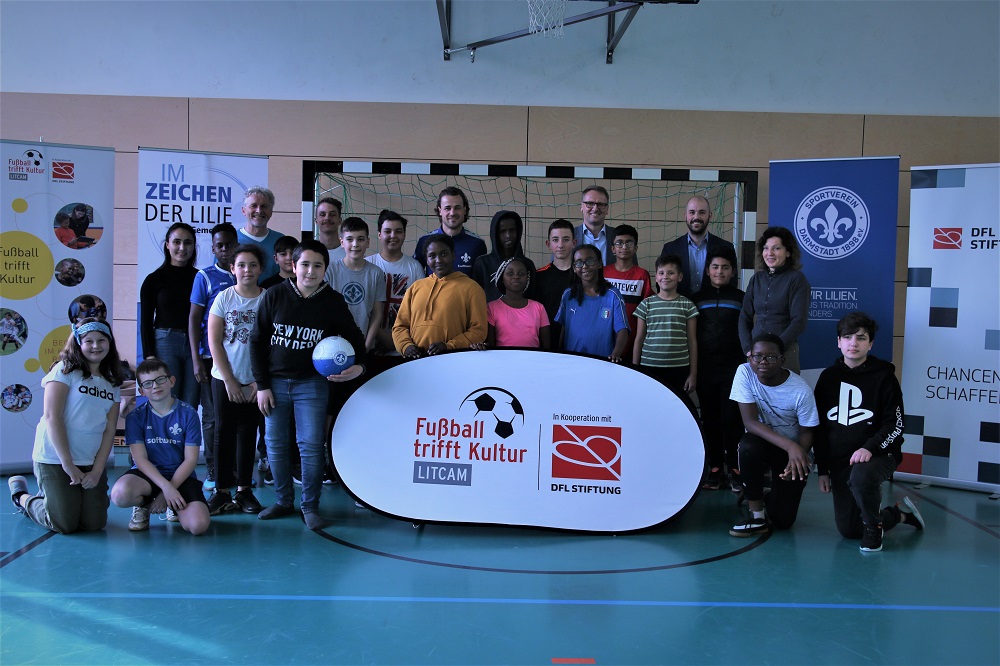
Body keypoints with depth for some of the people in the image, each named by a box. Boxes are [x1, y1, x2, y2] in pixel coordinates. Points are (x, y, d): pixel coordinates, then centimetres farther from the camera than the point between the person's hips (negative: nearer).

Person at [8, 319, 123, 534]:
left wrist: (97, 471, -7)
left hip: (91, 463, 5)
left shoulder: (112, 383, 11)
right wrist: (68, 465, -15)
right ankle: (21, 496, 23)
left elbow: (109, 430, 5)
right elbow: (52, 418, -13)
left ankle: (49, 498, 28)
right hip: (55, 460, -5)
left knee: (94, 523, 0)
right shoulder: (65, 371, -5)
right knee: (65, 525, -6)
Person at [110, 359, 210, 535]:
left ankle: (175, 508, 13)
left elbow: (191, 459, -5)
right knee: (120, 493, -35)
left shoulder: (188, 414, -3)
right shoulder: (135, 417, 0)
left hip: (181, 475, 0)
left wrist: (168, 492, -14)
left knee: (198, 525, -25)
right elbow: (141, 459, -7)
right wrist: (166, 487, -22)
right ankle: (143, 504, 4)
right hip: (148, 474, 0)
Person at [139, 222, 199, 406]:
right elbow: (146, 322, 2)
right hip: (165, 343, -2)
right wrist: (149, 356, -7)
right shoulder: (154, 279, 3)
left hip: (195, 343, 2)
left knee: (190, 408, 4)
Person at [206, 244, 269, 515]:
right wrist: (229, 380, -7)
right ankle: (222, 491, 9)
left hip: (255, 381, 0)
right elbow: (214, 342, -3)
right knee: (224, 431, 2)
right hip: (225, 378, 0)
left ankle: (244, 490, 15)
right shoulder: (224, 298, -1)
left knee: (247, 432, 6)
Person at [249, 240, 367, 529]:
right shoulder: (275, 296, -3)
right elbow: (257, 341, 1)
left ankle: (310, 506, 9)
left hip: (312, 384, -1)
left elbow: (354, 337, 9)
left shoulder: (333, 301, -4)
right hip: (275, 382, 1)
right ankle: (283, 501, 21)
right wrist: (262, 384, -2)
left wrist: (358, 365, -11)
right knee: (275, 444, 6)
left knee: (311, 445, -4)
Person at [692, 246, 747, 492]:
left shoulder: (740, 299, 6)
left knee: (732, 418, -5)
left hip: (733, 369, -2)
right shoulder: (697, 299, 10)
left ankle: (734, 469, 3)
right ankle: (715, 468, 11)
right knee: (710, 419, 4)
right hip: (705, 369, 2)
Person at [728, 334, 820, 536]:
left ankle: (768, 499, 29)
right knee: (749, 445, -37)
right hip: (762, 442, 1)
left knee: (783, 521, -10)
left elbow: (807, 432, -9)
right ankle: (757, 515, -17)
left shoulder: (801, 390, -21)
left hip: (793, 452, -1)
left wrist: (797, 454, -32)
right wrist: (789, 445, -35)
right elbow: (750, 422, -23)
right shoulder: (744, 373, -18)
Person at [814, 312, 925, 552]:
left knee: (861, 476, -40)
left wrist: (870, 448, -25)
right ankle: (899, 514, 30)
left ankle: (874, 527, -9)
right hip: (839, 460, 4)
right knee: (848, 530, 2)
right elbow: (820, 427, 11)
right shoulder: (828, 377, 6)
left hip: (879, 454, -4)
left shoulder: (883, 375, -4)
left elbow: (895, 424, -8)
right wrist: (823, 469, 7)